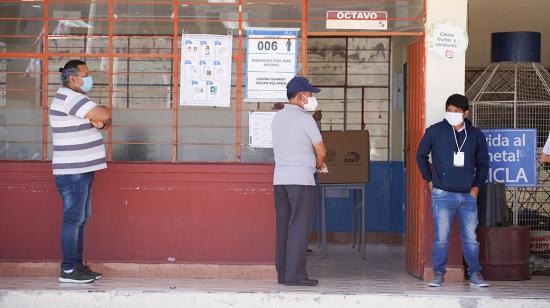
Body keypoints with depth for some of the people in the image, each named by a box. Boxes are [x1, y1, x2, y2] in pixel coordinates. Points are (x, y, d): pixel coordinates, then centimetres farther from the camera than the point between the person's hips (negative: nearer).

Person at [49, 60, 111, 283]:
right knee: (73, 219, -7)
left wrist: (99, 122, -8)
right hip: (73, 172, -10)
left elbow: (103, 120, 14)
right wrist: (101, 119, -1)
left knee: (81, 219, 13)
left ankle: (77, 265, 18)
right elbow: (105, 115, -23)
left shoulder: (75, 99, 18)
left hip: (81, 170, 10)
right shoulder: (69, 98, -15)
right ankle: (68, 270, -3)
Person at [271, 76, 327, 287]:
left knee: (283, 227, 8)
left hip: (279, 178, 7)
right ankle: (294, 274, -9)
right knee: (299, 227, -6)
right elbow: (321, 151, -5)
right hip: (301, 178, -7)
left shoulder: (277, 118, 13)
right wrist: (319, 163, 18)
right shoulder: (305, 119, -10)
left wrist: (316, 162, 22)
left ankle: (282, 273, 8)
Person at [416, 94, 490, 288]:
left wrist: (477, 186, 7)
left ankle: (475, 274, 13)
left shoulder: (476, 135, 6)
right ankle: (439, 274, 5)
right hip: (443, 194, -2)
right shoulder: (435, 131, 1)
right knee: (441, 237, -3)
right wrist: (429, 180, 7)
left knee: (471, 237, 4)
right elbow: (421, 156, 12)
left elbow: (483, 163, 16)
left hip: (468, 195, 2)